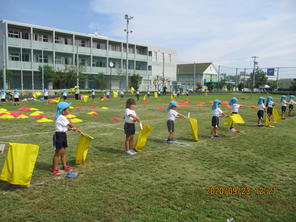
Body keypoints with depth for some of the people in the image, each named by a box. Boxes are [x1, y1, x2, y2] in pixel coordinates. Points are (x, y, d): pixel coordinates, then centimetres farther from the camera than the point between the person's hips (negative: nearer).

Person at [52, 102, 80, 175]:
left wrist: (71, 129, -3)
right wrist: (76, 129, 1)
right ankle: (54, 169, 12)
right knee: (57, 153, 0)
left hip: (63, 135, 10)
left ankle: (64, 166, 29)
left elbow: (66, 127, 12)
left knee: (63, 152, 18)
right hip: (59, 135, -10)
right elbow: (70, 125, -12)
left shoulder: (63, 117, 13)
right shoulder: (61, 117, -17)